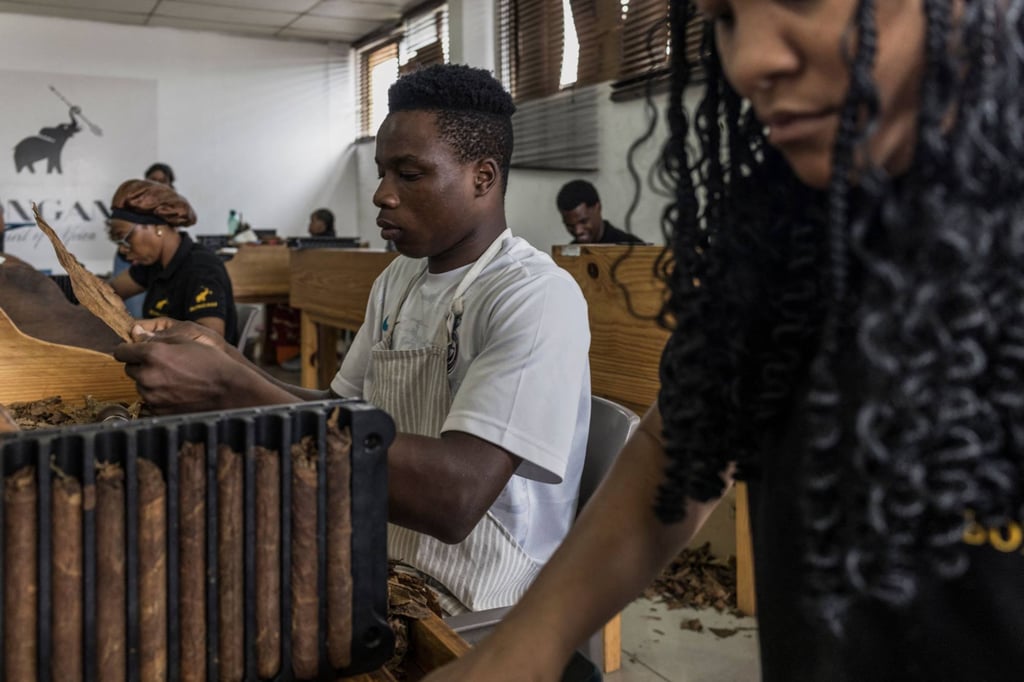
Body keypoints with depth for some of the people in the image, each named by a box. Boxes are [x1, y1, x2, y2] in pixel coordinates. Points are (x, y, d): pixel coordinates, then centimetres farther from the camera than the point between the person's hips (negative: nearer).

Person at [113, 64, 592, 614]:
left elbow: (454, 497, -31)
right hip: (377, 569, 7)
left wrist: (234, 390, -30)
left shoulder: (537, 298, -20)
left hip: (469, 616, -7)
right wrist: (227, 367, -5)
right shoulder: (397, 280, 8)